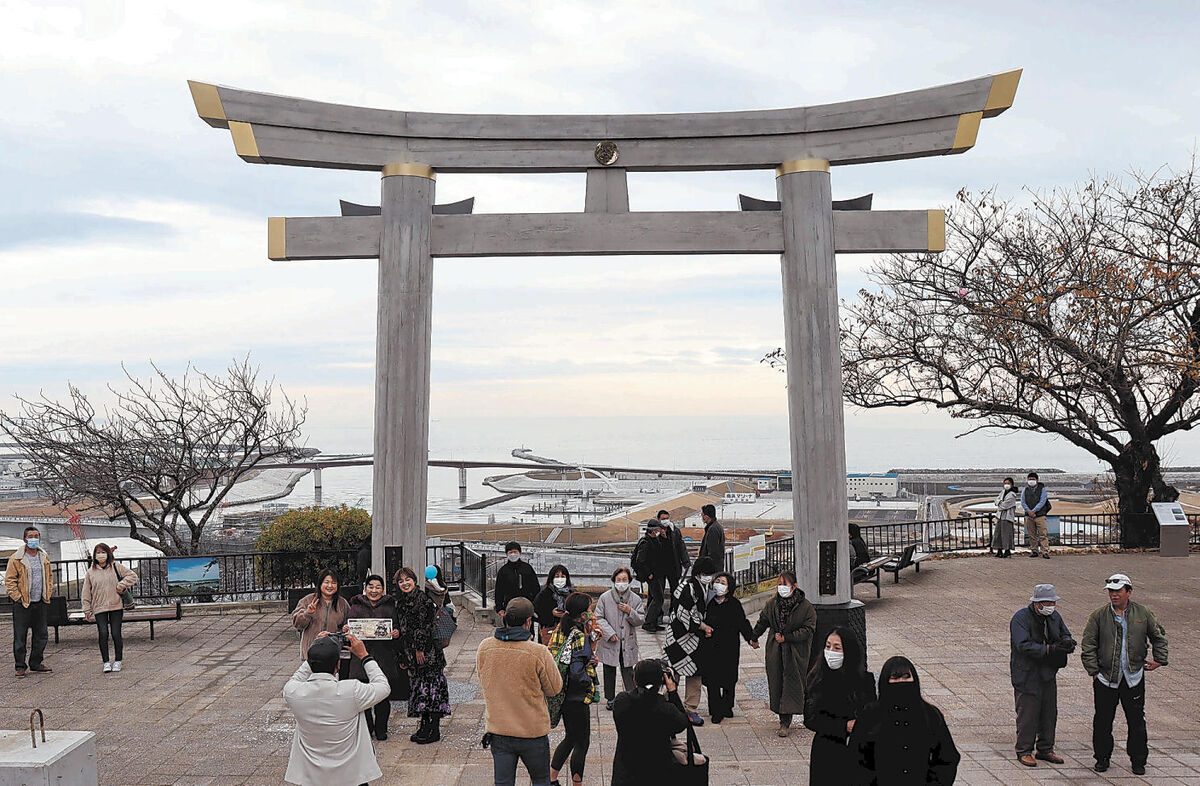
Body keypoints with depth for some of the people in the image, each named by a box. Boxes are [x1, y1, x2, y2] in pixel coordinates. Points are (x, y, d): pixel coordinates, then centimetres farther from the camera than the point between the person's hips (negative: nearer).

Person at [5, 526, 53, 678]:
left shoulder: (44, 557, 9)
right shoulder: (16, 558, -7)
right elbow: (9, 580, -7)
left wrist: (48, 595, 11)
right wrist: (18, 598, -12)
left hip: (40, 603, 5)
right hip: (22, 604, -5)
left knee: (41, 635, 10)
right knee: (20, 637, 0)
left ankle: (36, 664, 21)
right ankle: (20, 666, 10)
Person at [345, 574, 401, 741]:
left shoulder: (389, 606, 10)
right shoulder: (356, 606, 10)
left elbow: (397, 627, 11)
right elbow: (348, 626, 10)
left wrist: (396, 633, -10)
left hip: (384, 656, 0)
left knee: (383, 697, 2)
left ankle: (381, 730, 17)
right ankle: (366, 729, 15)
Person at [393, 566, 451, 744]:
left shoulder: (422, 599, -11)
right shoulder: (399, 602, 13)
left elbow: (425, 627, -15)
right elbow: (401, 629, 17)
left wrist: (420, 649, -17)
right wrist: (401, 656, 15)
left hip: (427, 651, -8)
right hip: (411, 652, 8)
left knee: (430, 687, -5)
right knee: (418, 687, 11)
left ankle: (434, 730, -1)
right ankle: (425, 726, 18)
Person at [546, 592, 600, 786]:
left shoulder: (560, 631, 3)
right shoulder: (580, 638, -23)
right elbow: (577, 673, -28)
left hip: (562, 697, 9)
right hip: (577, 698, -9)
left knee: (570, 738, 24)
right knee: (582, 743, 8)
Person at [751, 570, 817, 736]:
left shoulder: (805, 607, -9)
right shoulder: (772, 603, 2)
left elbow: (808, 629, -10)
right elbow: (762, 622, 18)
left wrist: (786, 638, -15)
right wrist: (753, 637, 26)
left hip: (795, 653, -3)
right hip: (775, 652, 4)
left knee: (791, 683, -5)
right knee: (776, 683, 4)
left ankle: (786, 722, -1)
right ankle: (784, 720, 14)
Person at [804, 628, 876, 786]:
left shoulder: (865, 680, -9)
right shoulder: (816, 677, -7)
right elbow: (810, 719, -9)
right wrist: (844, 726, -19)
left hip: (854, 754, 0)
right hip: (823, 753, 1)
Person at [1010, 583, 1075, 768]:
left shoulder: (1055, 616, 8)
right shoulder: (1021, 618, -15)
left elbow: (1066, 636, 11)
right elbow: (1023, 645, -25)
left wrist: (1067, 643, -14)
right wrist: (1049, 649, -31)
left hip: (1048, 673, 7)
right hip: (1026, 675, -7)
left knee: (1050, 713, 13)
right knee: (1028, 713, -2)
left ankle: (1045, 749, 28)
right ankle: (1024, 751, 11)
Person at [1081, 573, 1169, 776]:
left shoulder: (1143, 614, 2)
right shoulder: (1099, 616, -3)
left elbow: (1159, 636, 17)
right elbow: (1088, 645, 0)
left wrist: (1159, 659, 10)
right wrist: (1093, 670, -5)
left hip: (1134, 678, 1)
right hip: (1105, 678, -1)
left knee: (1137, 721, 6)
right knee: (1103, 721, 6)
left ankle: (1138, 760, 20)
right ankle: (1102, 758, 20)